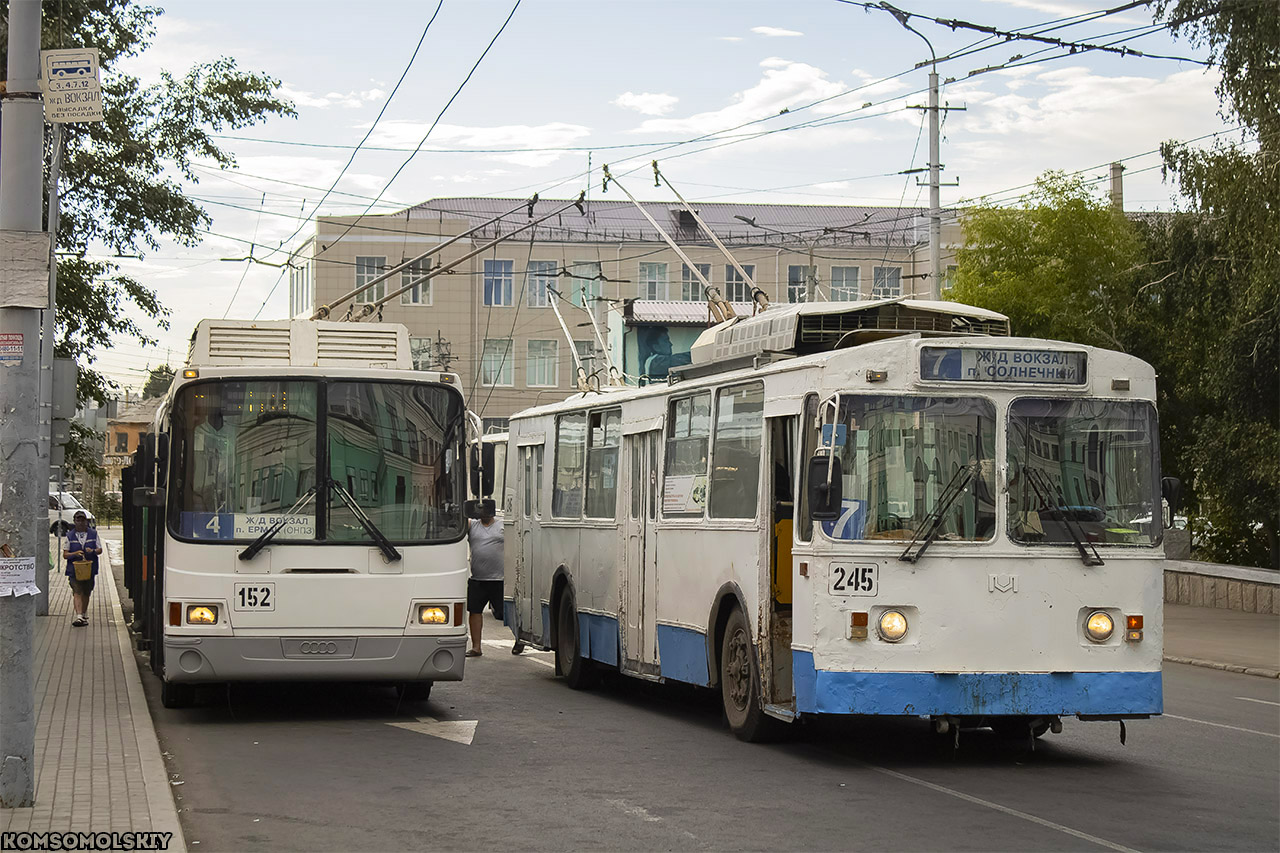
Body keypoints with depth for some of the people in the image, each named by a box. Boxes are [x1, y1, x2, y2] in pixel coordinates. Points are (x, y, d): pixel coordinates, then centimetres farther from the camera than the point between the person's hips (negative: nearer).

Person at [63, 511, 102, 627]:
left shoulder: (93, 534, 9)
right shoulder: (70, 536, 5)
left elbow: (100, 550, 10)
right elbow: (65, 554, 2)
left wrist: (93, 551, -13)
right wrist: (75, 554, -18)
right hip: (74, 568, -2)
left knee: (86, 593, 10)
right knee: (77, 592, -14)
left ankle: (84, 615, 25)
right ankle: (78, 615, -23)